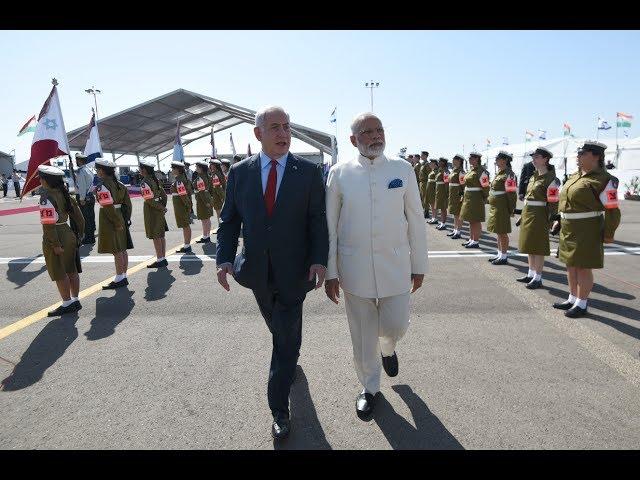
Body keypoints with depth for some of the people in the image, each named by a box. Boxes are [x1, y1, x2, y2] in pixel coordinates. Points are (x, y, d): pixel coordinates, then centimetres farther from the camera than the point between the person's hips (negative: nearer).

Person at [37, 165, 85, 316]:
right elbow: (78, 215, 8)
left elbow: (49, 224, -22)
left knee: (59, 274, 4)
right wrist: (80, 233, 16)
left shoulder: (46, 198, -19)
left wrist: (55, 245, -19)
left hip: (54, 239, -8)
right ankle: (75, 300, 23)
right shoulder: (64, 193, 4)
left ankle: (67, 304, 13)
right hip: (68, 234, 8)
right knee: (72, 271, 13)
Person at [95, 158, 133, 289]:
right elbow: (127, 202, 10)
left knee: (116, 251, -2)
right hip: (120, 219, 8)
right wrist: (126, 219, 13)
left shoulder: (102, 186, -16)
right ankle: (123, 277, 20)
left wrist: (117, 223, -15)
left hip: (110, 222, -8)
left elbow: (109, 207, -21)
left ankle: (119, 279, 6)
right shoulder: (119, 184, 9)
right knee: (122, 249, 11)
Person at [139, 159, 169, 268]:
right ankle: (163, 259, 19)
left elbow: (149, 200, -22)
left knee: (156, 237, -1)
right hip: (159, 211, 8)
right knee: (161, 235, 12)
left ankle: (160, 260, 5)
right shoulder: (156, 180, 8)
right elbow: (164, 195, 11)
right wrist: (163, 207, 11)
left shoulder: (144, 182, -17)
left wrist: (162, 208, -12)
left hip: (151, 211, -8)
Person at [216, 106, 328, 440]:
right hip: (257, 270, 3)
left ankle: (279, 409, 19)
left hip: (292, 271, -3)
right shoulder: (240, 172, 1)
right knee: (277, 328, 24)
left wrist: (319, 259, -18)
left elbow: (317, 221, -6)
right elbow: (229, 220, 3)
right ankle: (288, 353, 55)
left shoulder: (309, 172, -5)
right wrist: (224, 258, -10)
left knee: (286, 339, 3)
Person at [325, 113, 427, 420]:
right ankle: (369, 388, 37)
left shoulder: (402, 170, 0)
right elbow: (329, 226, -1)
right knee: (362, 335, 11)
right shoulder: (339, 173, -2)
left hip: (395, 266, 1)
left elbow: (416, 221, 3)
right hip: (355, 268, 0)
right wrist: (330, 272, -1)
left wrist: (419, 266, 5)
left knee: (395, 325, 7)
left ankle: (387, 348, 46)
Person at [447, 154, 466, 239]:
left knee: (458, 214, -3)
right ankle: (455, 230, 24)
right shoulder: (454, 170, 13)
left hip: (458, 194, -9)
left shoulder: (461, 171, -14)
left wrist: (462, 196, -20)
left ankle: (458, 232, 3)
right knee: (454, 213, 15)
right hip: (452, 194, 9)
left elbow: (463, 184, -17)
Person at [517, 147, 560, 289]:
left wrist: (549, 222, -18)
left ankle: (538, 278, 10)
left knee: (538, 248, -1)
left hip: (539, 217, -9)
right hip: (527, 214, 9)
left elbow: (554, 202, -17)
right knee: (529, 246, 15)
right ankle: (531, 274, 28)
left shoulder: (551, 179, -14)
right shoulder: (534, 177, 12)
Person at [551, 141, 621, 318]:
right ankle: (572, 299, 29)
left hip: (586, 232, -8)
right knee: (571, 265, 16)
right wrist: (560, 221, 17)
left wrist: (608, 234, -11)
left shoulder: (603, 180, -13)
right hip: (568, 230, 8)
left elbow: (612, 210, -13)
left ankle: (581, 304, 13)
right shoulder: (575, 176, 12)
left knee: (583, 268, 1)